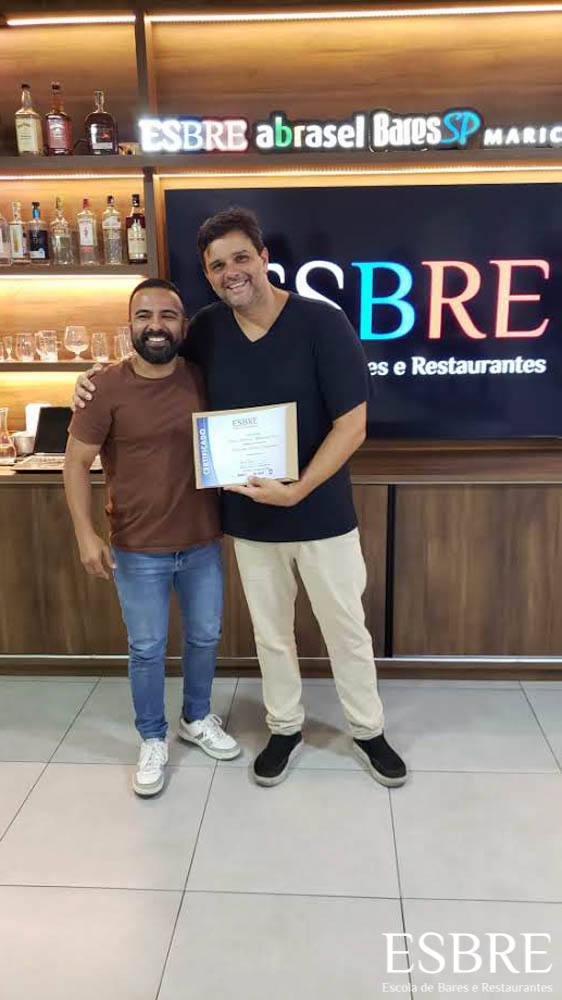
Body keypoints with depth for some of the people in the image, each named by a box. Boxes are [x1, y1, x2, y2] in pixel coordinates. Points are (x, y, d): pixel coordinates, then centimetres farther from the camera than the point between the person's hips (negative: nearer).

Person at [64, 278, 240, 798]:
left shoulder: (202, 380, -3)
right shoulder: (106, 388, -13)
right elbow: (77, 464, -8)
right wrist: (86, 534, -15)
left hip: (203, 543, 4)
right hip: (138, 551, -3)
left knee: (205, 637, 18)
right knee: (147, 650, 11)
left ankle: (197, 719, 43)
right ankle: (153, 741, 34)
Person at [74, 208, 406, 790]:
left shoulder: (323, 323, -15)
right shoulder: (206, 329, -2)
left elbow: (351, 424, -15)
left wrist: (296, 491, -22)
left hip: (322, 514, -3)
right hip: (248, 517, 3)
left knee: (346, 630, 13)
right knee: (270, 634, 18)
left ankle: (367, 730, 36)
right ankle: (285, 729, 40)